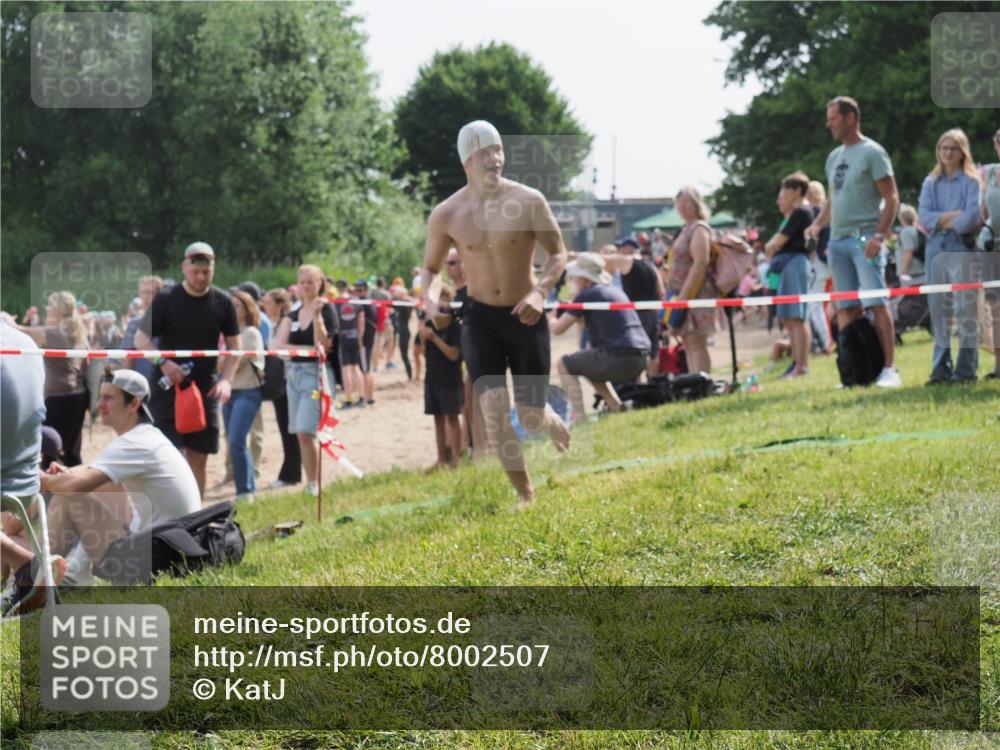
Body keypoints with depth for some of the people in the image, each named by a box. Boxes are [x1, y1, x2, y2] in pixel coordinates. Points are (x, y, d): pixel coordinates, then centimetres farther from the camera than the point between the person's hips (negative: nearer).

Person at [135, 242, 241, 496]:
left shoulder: (222, 302, 2)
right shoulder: (166, 299, -6)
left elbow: (234, 345, 9)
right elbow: (140, 338, -2)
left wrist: (226, 379, -6)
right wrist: (163, 363, -18)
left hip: (205, 389, 3)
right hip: (168, 388, -3)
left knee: (198, 457, 4)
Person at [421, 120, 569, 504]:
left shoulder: (529, 201, -10)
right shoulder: (446, 215, -6)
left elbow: (558, 253, -1)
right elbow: (431, 268, 7)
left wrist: (540, 291, -19)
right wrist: (430, 298, -14)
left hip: (525, 317, -1)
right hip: (480, 319, 1)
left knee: (530, 418, 4)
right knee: (494, 409, -14)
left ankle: (554, 423, 43)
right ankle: (526, 495, 0)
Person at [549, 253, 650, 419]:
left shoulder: (586, 295, -3)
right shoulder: (614, 290, 20)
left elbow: (557, 329, -2)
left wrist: (550, 318, 21)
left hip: (618, 358, -8)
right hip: (641, 359, 8)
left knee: (563, 365, 8)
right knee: (592, 369, 32)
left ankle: (579, 417, -4)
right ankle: (619, 409, 22)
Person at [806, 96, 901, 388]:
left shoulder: (871, 152, -3)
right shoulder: (834, 157, 18)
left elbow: (891, 198, -7)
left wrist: (879, 236, -17)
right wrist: (817, 224, 9)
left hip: (864, 239, -7)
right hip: (837, 240, 7)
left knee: (876, 304, -12)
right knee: (845, 309, 5)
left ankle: (889, 369, -12)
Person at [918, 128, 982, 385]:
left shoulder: (971, 181, 2)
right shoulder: (931, 182, 14)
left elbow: (973, 216, -10)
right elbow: (924, 216, 1)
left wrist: (943, 222, -4)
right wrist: (952, 215, -11)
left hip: (962, 248, -4)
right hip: (935, 248, 4)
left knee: (965, 308, -7)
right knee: (938, 309, 4)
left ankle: (966, 369, -5)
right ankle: (941, 367, 9)